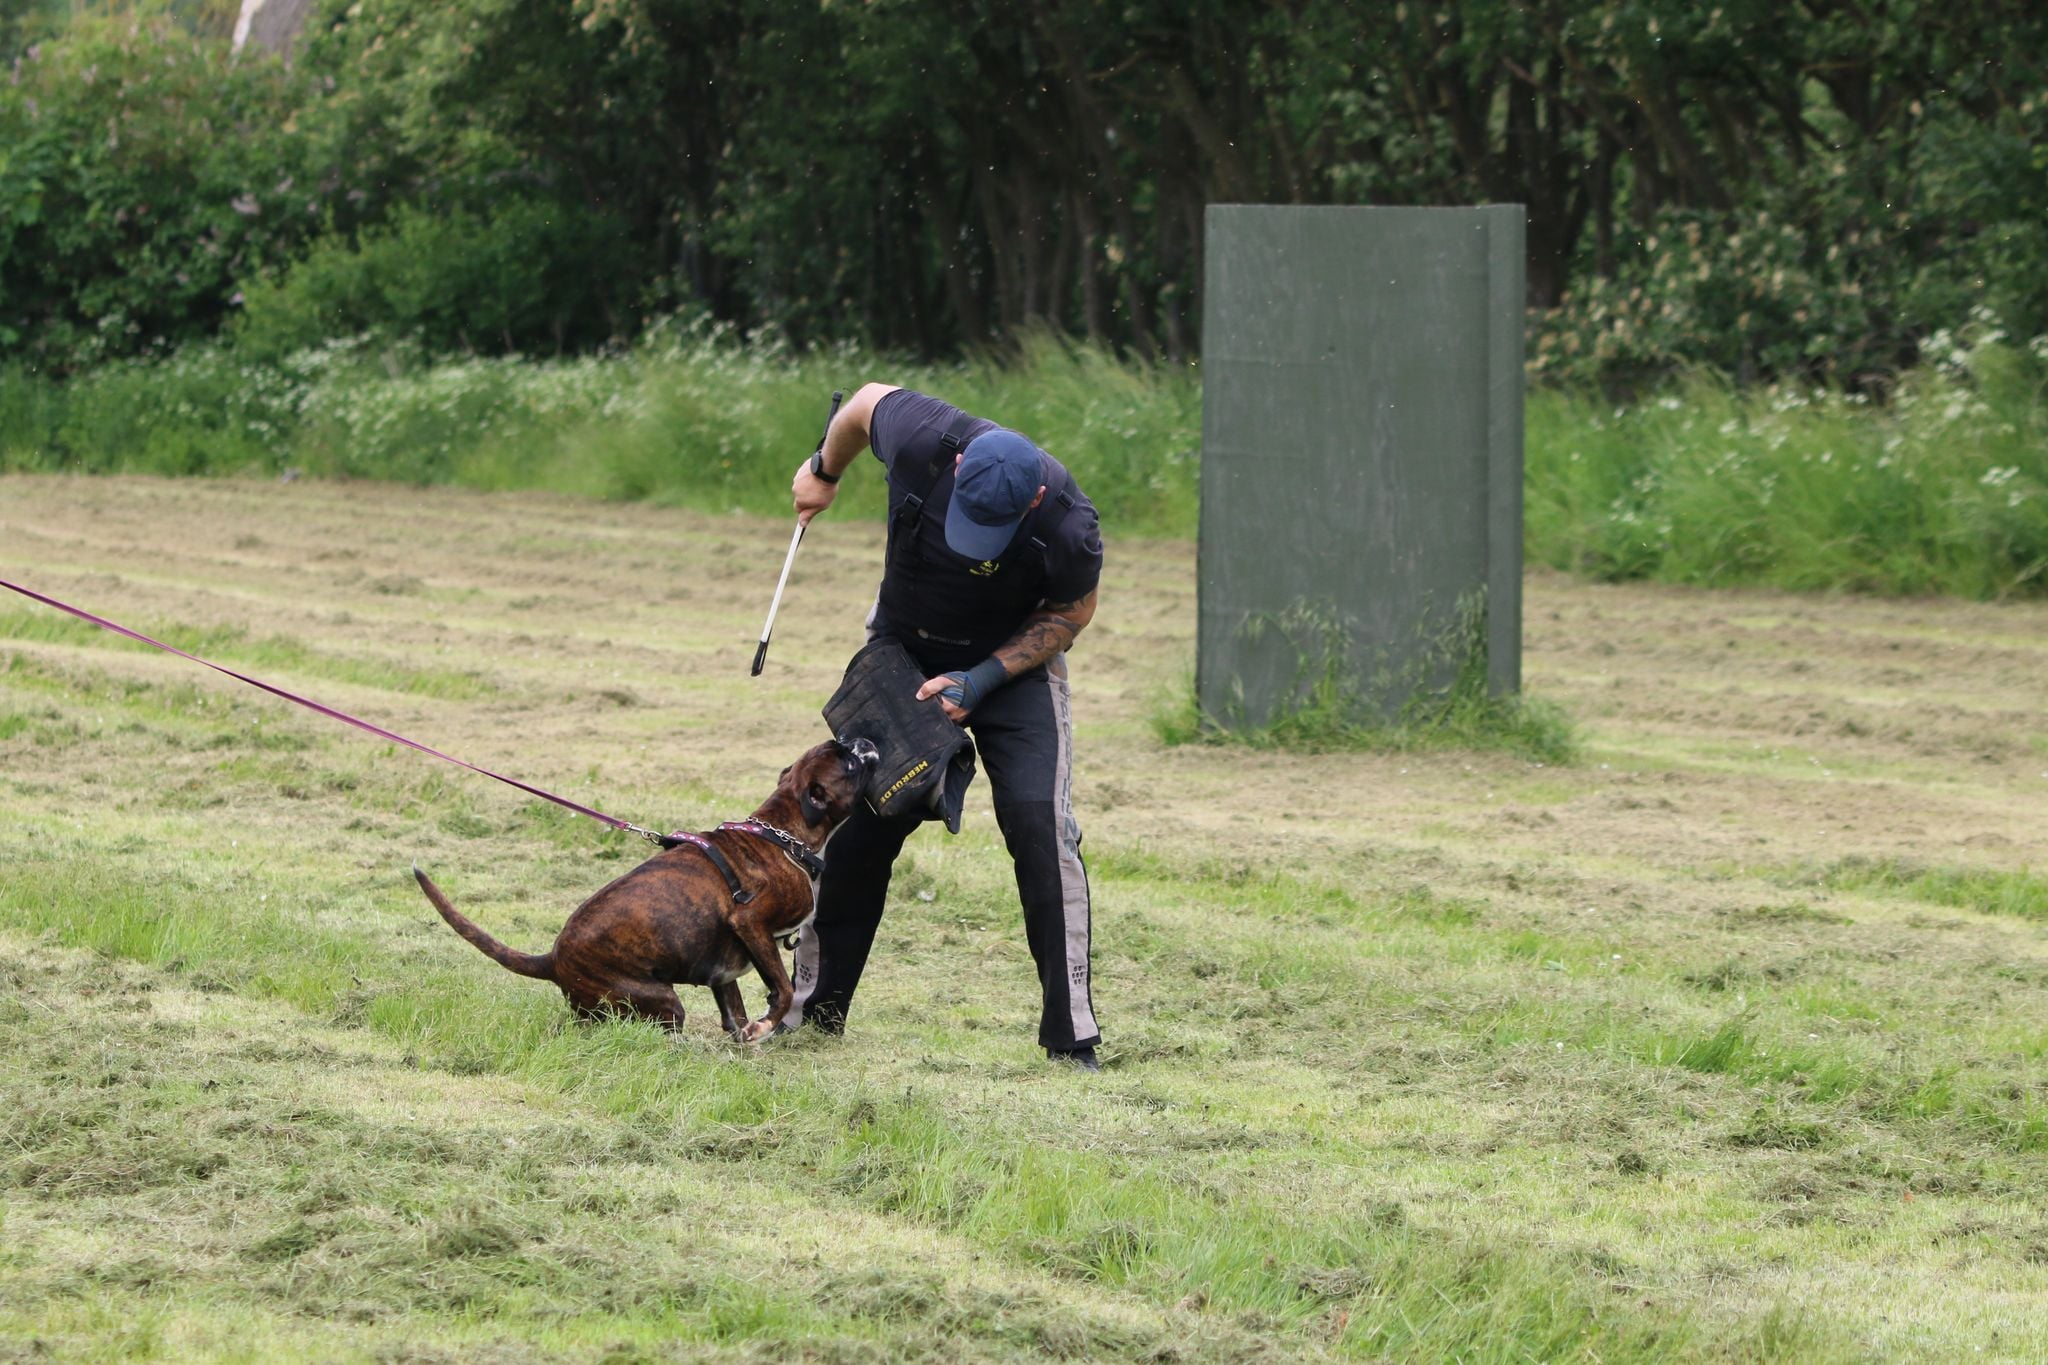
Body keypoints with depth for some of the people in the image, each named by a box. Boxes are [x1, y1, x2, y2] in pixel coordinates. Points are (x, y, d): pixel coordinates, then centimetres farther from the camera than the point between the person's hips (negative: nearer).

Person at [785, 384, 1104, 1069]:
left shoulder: (1068, 528, -33)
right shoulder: (921, 438, -31)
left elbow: (1069, 615, -12)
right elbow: (869, 400, -6)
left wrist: (981, 680, -21)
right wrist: (823, 472, 12)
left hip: (1014, 661, -2)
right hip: (903, 648, 2)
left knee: (1039, 827, -17)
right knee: (857, 825, 2)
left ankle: (1072, 1038, -14)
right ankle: (813, 1011, 19)